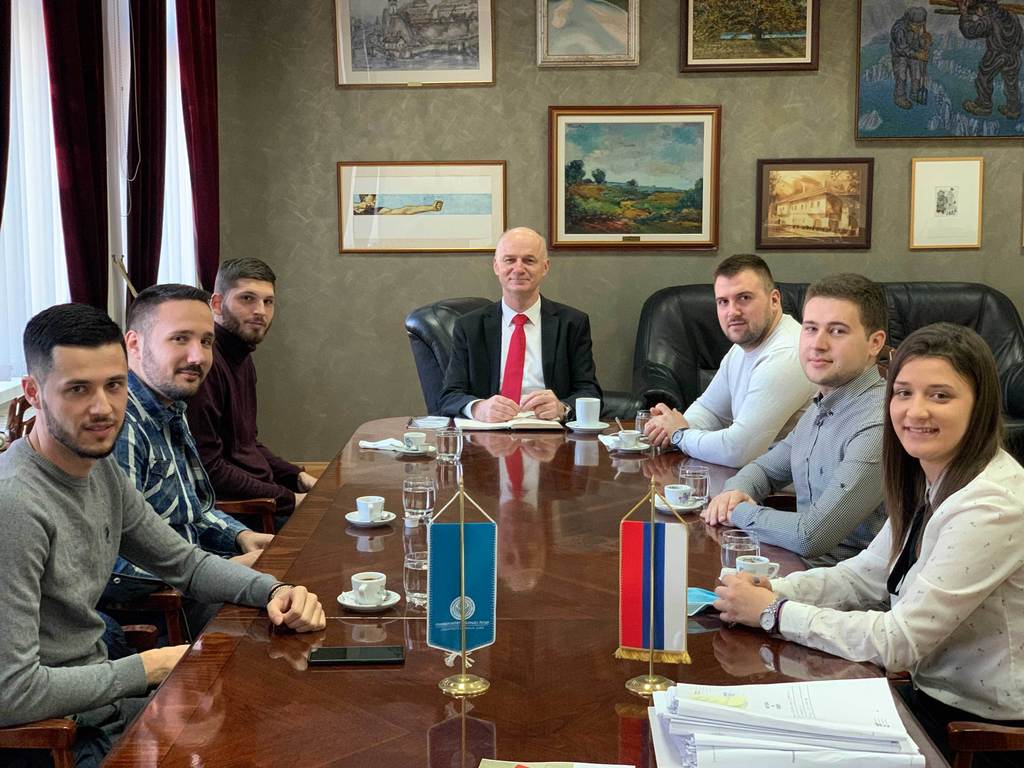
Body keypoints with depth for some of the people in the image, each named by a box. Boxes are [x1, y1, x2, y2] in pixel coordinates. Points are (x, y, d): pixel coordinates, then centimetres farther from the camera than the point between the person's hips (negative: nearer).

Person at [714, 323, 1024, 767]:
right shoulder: (930, 480, 1)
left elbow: (898, 641, -26)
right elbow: (867, 575, 8)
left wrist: (774, 613, -19)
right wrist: (774, 590, -9)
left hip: (986, 730, -7)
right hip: (935, 695, 7)